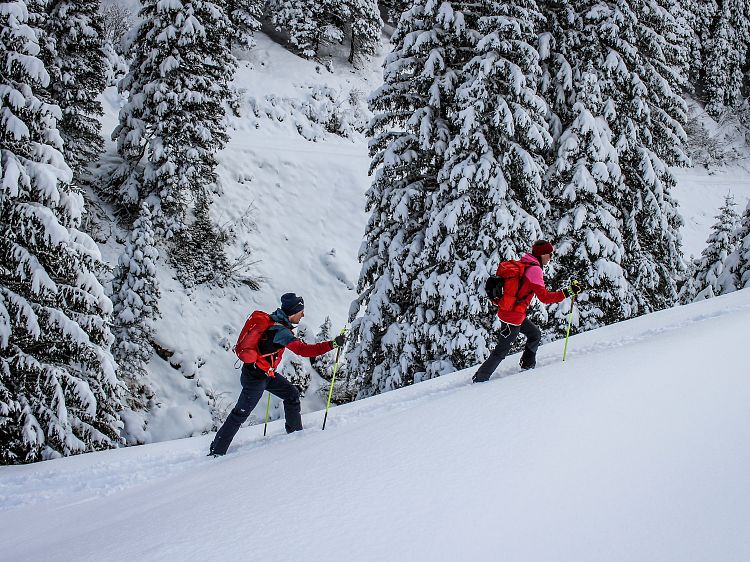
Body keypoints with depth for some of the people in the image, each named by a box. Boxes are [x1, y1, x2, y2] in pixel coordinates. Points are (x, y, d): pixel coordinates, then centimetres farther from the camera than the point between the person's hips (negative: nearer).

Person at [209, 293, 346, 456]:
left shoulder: (273, 319, 1)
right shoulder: (281, 331, -27)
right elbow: (304, 350, -34)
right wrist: (333, 344, -35)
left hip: (266, 373, 9)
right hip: (255, 377, -9)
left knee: (292, 394, 10)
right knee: (241, 414, 0)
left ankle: (295, 432, 20)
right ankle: (217, 452, 8)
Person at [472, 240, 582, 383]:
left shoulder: (522, 264, 8)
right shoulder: (534, 270, -19)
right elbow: (545, 297, -22)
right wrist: (568, 292, -22)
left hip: (505, 310, 9)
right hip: (513, 316, -9)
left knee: (535, 334, 23)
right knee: (502, 350, 1)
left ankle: (528, 366, 33)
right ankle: (480, 379, 7)